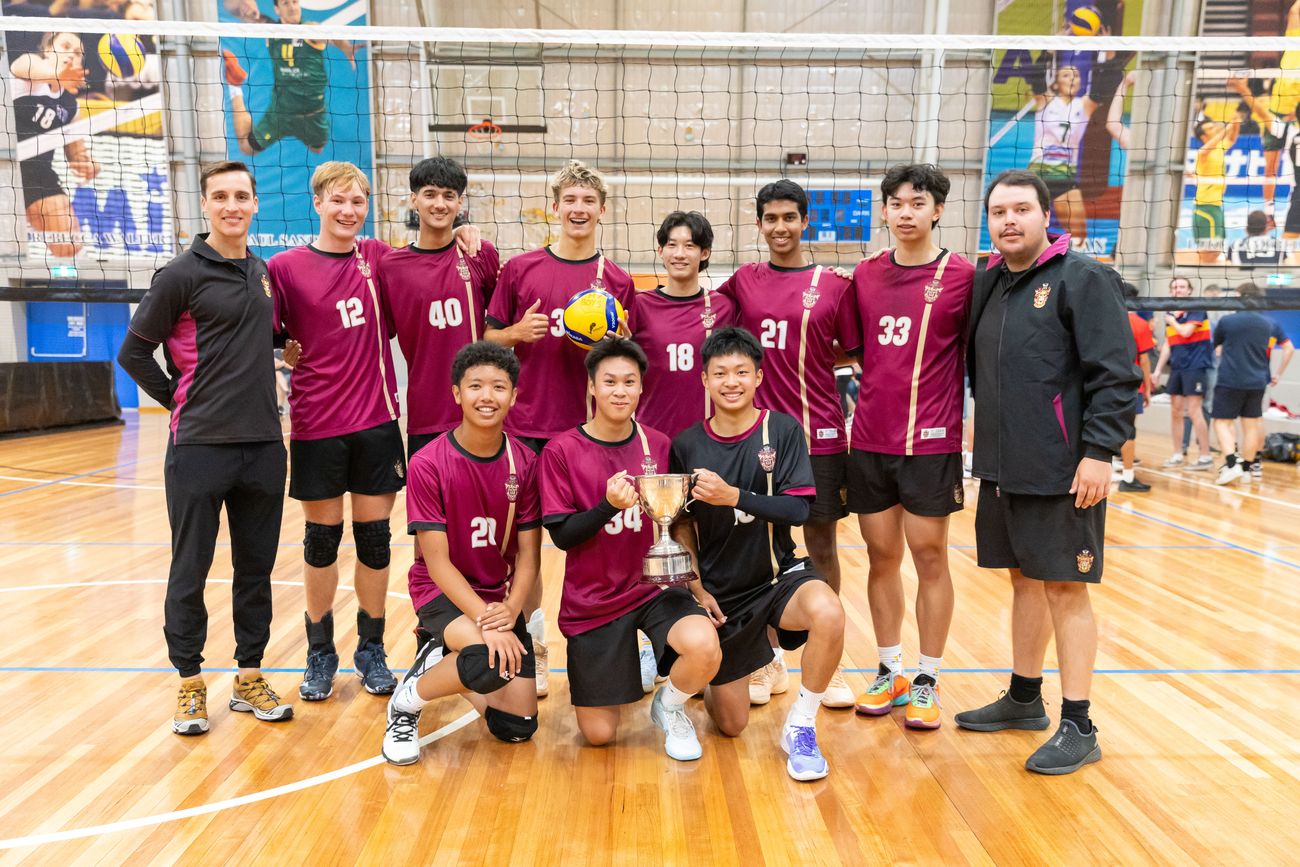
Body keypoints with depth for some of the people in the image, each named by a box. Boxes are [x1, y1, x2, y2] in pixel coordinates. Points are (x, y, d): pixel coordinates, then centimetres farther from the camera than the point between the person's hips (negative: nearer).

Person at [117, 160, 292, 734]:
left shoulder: (262, 271, 11)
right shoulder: (181, 274, -6)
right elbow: (133, 352, -2)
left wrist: (255, 393, 12)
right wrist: (182, 400, -2)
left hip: (263, 444, 5)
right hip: (200, 446, -5)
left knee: (256, 568, 10)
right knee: (189, 572, 4)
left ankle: (249, 677, 23)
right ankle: (190, 683, 19)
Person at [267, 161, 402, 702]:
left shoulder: (378, 257, 4)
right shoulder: (286, 267, -2)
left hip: (377, 419, 2)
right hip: (317, 425, -1)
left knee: (374, 536, 8)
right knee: (322, 538, 9)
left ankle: (371, 650, 24)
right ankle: (321, 653, 26)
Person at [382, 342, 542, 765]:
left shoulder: (525, 464, -7)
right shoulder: (428, 464, -17)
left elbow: (528, 553, -5)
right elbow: (437, 560, -17)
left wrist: (510, 609, -23)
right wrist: (484, 621, -27)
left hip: (498, 596, 4)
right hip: (441, 590, -4)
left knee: (517, 727, 0)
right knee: (492, 661, -35)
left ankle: (444, 658, 26)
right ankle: (406, 702, -3)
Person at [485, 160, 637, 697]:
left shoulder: (617, 281, 5)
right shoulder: (521, 269, 5)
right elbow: (489, 338, 9)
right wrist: (518, 331, -11)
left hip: (588, 429, 0)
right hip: (527, 425, 0)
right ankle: (533, 646, 22)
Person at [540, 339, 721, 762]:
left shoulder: (658, 445, -1)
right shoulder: (561, 451, -9)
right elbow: (561, 535, -11)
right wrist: (609, 505, -27)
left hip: (653, 588, 2)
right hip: (592, 602, -1)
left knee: (704, 647, -31)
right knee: (599, 735, 4)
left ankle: (669, 707, 4)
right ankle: (632, 667, 37)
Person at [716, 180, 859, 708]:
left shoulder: (834, 286, 2)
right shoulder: (743, 281, 7)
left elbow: (854, 353, 6)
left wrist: (808, 356, -7)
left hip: (819, 434, -1)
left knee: (821, 545, 7)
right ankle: (768, 660, 22)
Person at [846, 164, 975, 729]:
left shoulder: (961, 275, -3)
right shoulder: (865, 274, 8)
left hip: (930, 443, -3)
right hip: (869, 440, 4)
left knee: (929, 557, 4)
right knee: (881, 556, 10)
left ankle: (927, 681, 19)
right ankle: (889, 672, 24)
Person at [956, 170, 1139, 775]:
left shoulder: (1083, 279, -8)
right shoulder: (987, 283, 12)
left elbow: (1115, 375, -13)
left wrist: (1099, 452, -19)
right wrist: (990, 444, 12)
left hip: (1062, 470, -7)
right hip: (1002, 467, 7)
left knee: (1065, 587, -1)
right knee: (1024, 578, 16)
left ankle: (1078, 727, 11)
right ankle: (1024, 700, 30)